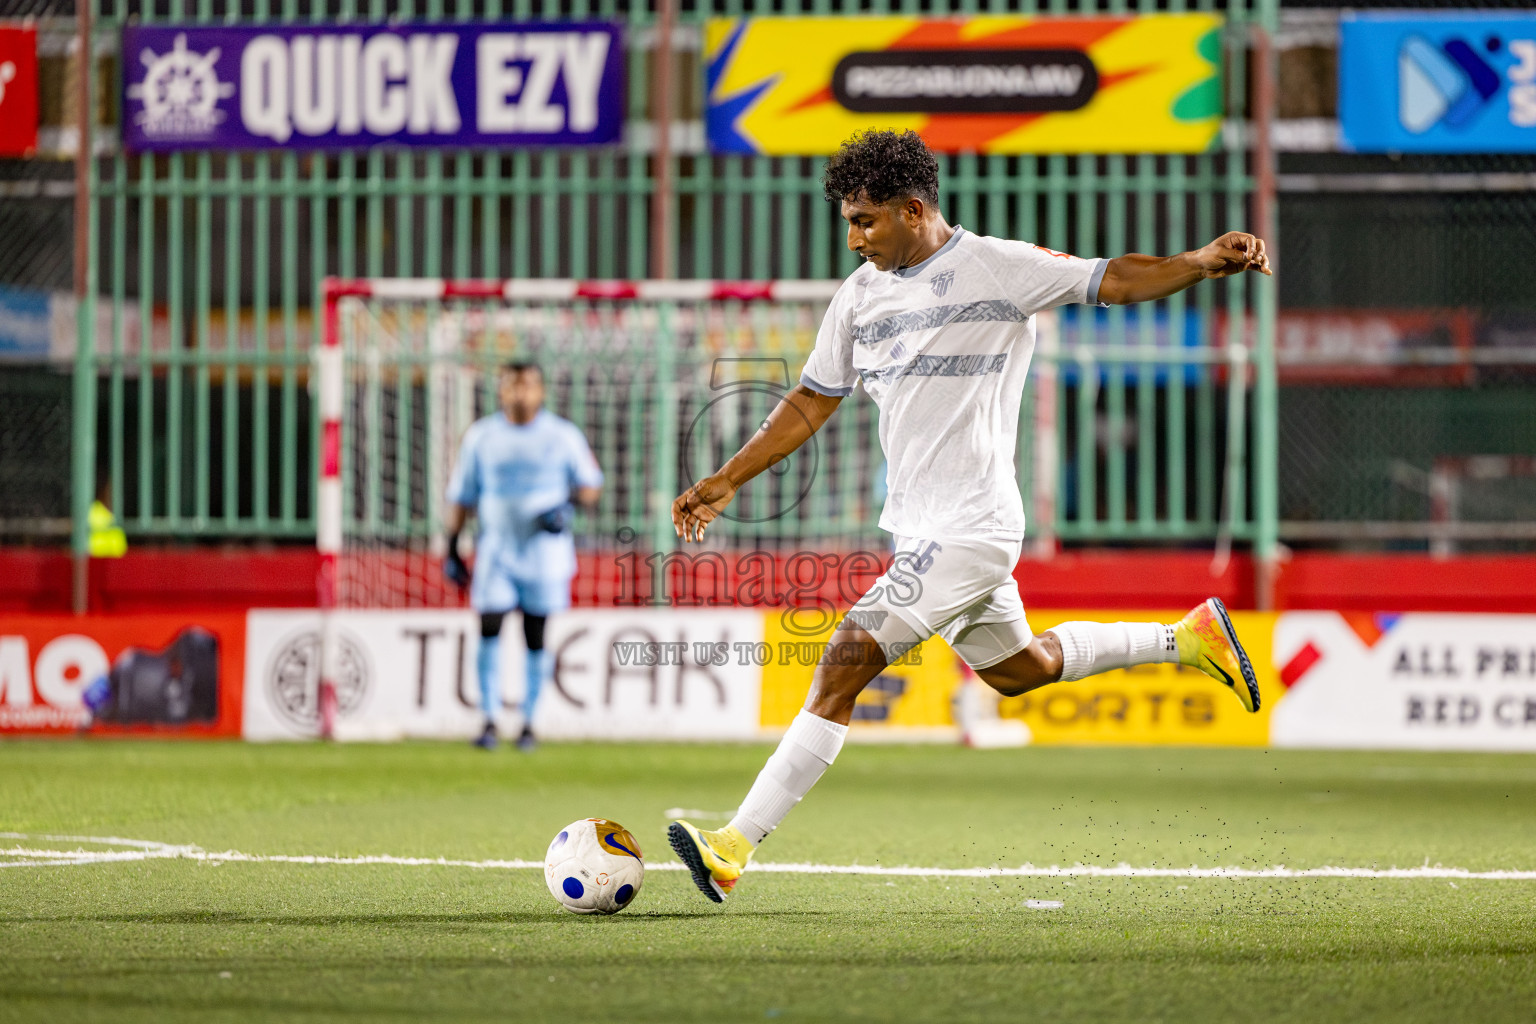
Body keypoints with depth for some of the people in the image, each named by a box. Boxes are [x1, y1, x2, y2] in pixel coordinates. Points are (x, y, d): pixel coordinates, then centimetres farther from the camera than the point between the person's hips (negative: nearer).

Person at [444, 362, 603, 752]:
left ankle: (529, 721, 12)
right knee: (489, 631, -11)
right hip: (496, 548, 1)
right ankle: (489, 720, -6)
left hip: (545, 548, -1)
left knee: (536, 637, 1)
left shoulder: (563, 435, 2)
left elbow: (591, 485, 8)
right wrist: (452, 547, 6)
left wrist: (566, 505, -13)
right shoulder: (481, 436, 6)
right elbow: (462, 495, 11)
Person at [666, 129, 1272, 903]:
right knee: (1016, 669, 23)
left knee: (847, 660, -17)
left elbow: (1117, 280, -10)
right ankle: (1188, 640, 40)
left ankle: (737, 845, -18)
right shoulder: (860, 295, 11)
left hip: (969, 531, -9)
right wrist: (726, 482, 14)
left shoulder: (998, 268, -9)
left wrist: (1205, 262, -27)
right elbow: (811, 403, 19)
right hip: (920, 529, 9)